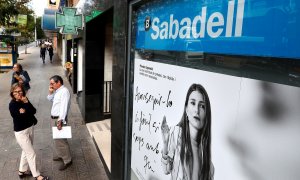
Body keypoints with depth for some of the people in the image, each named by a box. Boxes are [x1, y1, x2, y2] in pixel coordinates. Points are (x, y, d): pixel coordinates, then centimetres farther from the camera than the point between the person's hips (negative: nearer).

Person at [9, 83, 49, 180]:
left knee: (26, 151, 21)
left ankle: (22, 171, 40)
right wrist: (28, 111, -12)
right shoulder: (12, 104, -17)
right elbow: (21, 116, -23)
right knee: (31, 153, 0)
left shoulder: (24, 100, 1)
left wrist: (27, 102, -19)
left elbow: (34, 111, -10)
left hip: (30, 128, 7)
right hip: (21, 132, -7)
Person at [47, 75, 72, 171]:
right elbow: (50, 99, 24)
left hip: (60, 119, -10)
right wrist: (50, 92, 4)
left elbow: (64, 107, -25)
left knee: (59, 140, -4)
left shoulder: (64, 91, -19)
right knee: (58, 139, 21)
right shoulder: (57, 91, 11)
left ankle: (67, 160, 9)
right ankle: (61, 155, 38)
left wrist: (60, 120, -29)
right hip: (56, 118, 10)